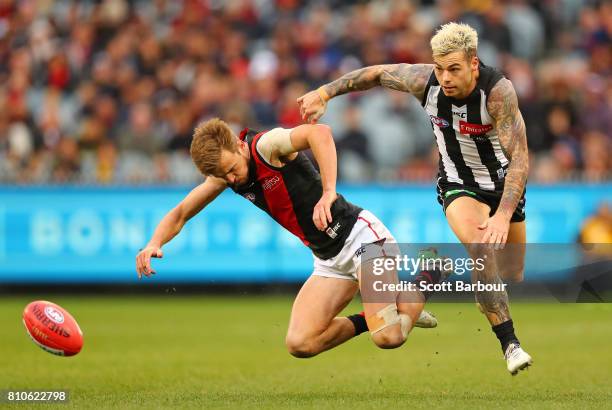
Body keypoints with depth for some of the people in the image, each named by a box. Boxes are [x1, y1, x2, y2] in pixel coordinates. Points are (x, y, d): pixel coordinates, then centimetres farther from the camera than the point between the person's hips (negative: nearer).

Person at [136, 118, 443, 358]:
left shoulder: (266, 146, -19)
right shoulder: (224, 171, 4)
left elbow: (319, 133, -37)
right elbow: (180, 214, 12)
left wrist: (329, 192, -43)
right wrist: (154, 244, -8)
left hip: (360, 236, -8)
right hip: (328, 260, 8)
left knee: (388, 338, -22)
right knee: (299, 344, -8)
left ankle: (426, 280, 8)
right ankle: (369, 319, 15)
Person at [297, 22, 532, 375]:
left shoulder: (498, 90, -32)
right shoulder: (425, 80, -23)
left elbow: (520, 158, -34)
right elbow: (377, 74, -2)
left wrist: (503, 215, -44)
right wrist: (324, 93, 2)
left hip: (505, 183, 1)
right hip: (459, 183, -1)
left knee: (512, 275, 11)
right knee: (483, 252, -28)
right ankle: (510, 344, -26)